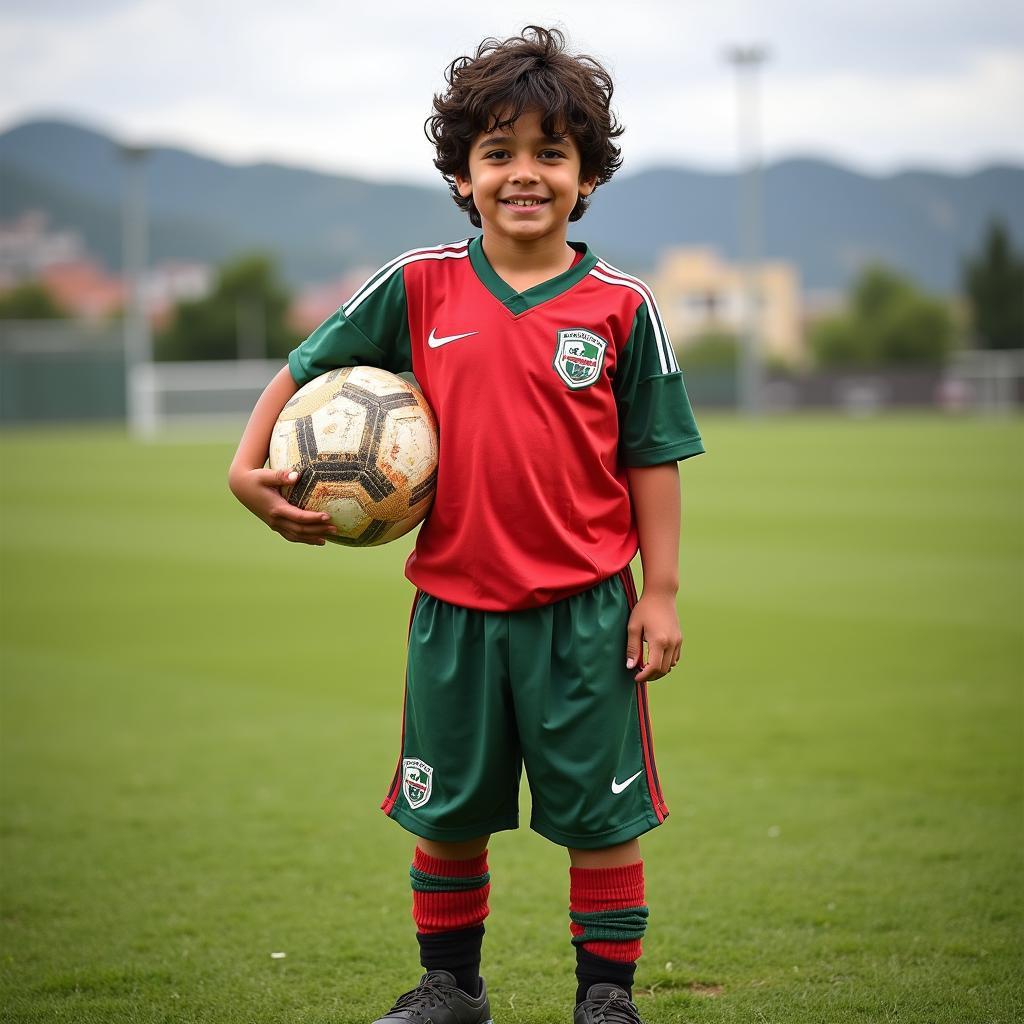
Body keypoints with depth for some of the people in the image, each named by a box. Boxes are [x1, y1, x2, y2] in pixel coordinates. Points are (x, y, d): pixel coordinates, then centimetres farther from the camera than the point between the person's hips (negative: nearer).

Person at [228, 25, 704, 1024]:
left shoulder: (621, 307, -4)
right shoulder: (418, 286, -1)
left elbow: (651, 457, 0)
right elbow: (307, 367, 9)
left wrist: (659, 593, -1)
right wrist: (249, 466, -3)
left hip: (585, 607, -2)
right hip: (454, 605, 2)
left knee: (600, 812, 5)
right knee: (446, 810, 15)